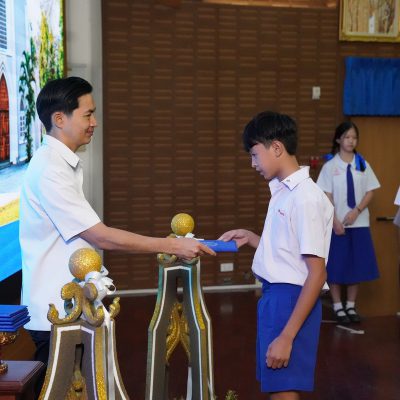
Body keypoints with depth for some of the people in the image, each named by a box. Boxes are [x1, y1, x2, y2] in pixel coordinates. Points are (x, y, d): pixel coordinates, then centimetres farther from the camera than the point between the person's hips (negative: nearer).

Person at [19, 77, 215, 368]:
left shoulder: (63, 163, 11)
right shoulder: (50, 170, -20)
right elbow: (102, 237, -23)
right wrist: (173, 246, -19)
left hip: (69, 305, 9)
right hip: (56, 311, -9)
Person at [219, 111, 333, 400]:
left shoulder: (306, 197, -19)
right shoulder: (282, 191, 9)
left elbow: (317, 274, -20)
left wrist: (287, 336, -22)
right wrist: (250, 238, 9)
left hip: (291, 300, -9)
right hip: (274, 296, 9)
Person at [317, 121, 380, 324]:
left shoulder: (363, 165, 3)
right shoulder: (330, 166, -3)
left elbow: (370, 192, 3)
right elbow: (327, 196, -5)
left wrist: (356, 211, -10)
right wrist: (335, 221, -12)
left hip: (359, 223, 2)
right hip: (337, 223, -2)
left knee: (357, 264, 6)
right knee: (336, 266, 1)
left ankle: (351, 305, 19)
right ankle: (338, 307, 13)